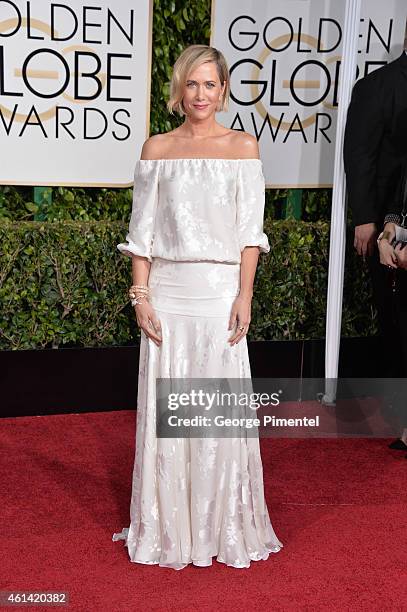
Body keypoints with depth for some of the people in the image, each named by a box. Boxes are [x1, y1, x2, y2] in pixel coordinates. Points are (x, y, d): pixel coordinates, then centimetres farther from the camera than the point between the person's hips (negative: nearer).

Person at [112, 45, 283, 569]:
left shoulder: (243, 147, 5)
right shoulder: (157, 149, 8)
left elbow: (250, 230, 1)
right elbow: (142, 231, 5)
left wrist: (244, 296, -8)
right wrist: (141, 295, -3)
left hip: (220, 290, -1)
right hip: (167, 292, 1)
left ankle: (222, 526, 19)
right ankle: (169, 527, 19)